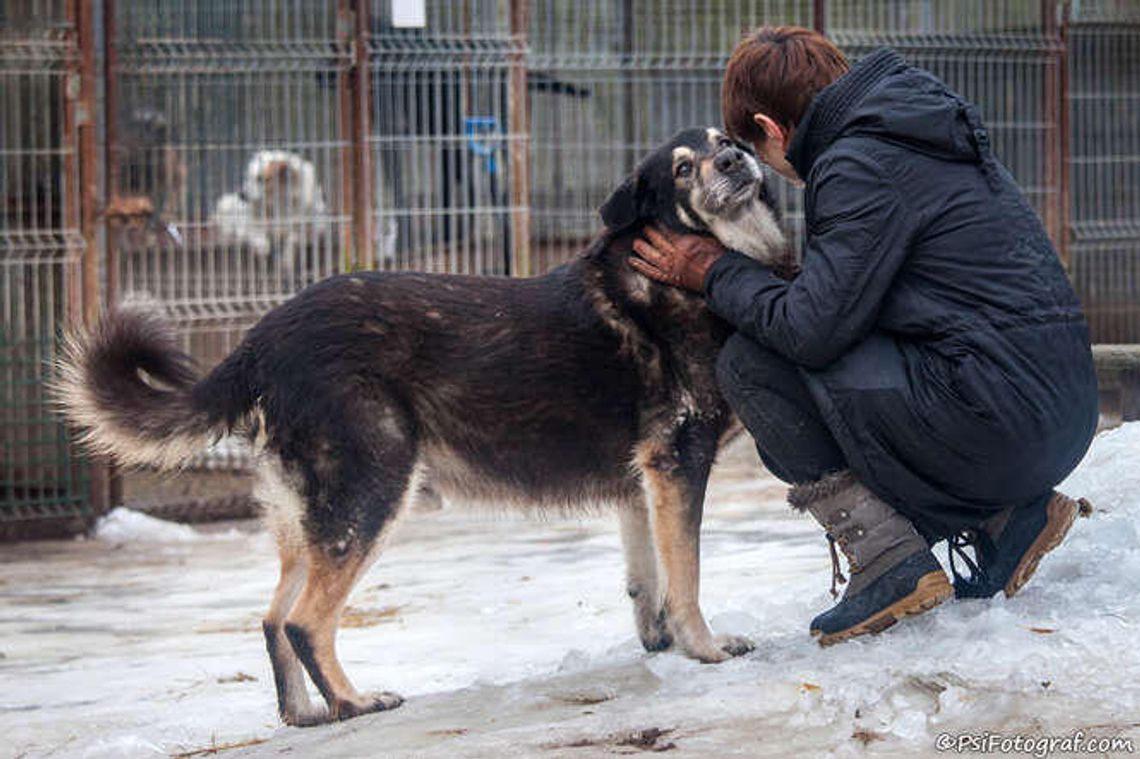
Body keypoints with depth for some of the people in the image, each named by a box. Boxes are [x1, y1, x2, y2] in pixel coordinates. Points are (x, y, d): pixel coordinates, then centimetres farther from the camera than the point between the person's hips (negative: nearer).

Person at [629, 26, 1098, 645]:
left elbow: (813, 330, -14)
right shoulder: (921, 139, 19)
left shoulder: (859, 167, -10)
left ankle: (891, 563, -6)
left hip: (997, 421, -9)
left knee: (750, 363, -3)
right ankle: (1006, 514, 14)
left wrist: (716, 273, 2)